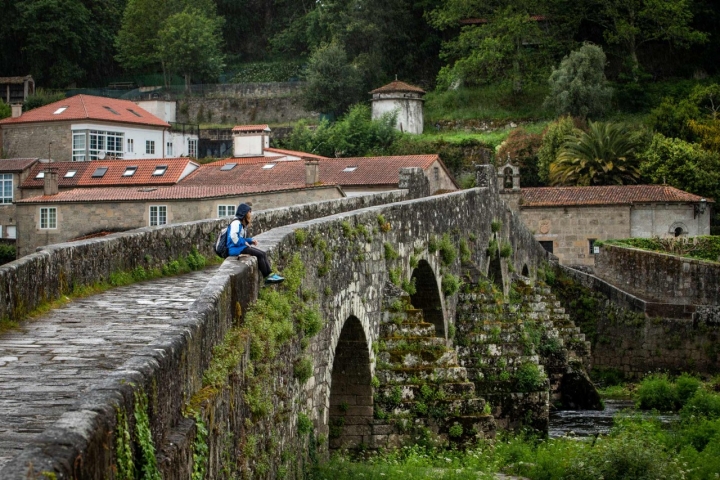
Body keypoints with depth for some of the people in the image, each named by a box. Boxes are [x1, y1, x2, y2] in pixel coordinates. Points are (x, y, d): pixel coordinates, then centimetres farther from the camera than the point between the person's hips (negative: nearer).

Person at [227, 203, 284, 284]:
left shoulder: (242, 224, 21)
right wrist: (244, 242, -18)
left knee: (263, 254, -4)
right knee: (260, 255, -17)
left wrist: (251, 240, 7)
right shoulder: (236, 223, -11)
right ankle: (268, 276, -12)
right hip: (235, 248, -10)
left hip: (242, 247, 10)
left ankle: (270, 274, -15)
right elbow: (233, 236, -26)